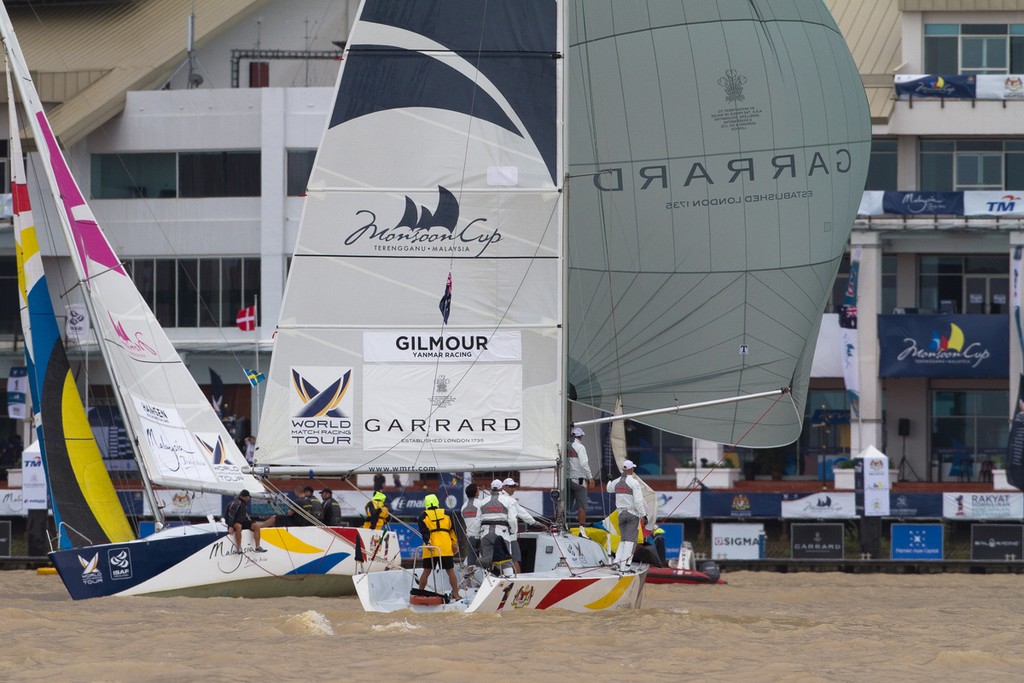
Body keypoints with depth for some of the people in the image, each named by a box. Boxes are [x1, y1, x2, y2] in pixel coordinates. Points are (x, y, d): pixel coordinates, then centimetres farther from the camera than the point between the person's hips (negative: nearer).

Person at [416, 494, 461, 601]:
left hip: (430, 548, -1)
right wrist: (455, 543, 18)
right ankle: (456, 594, 5)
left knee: (426, 571, 6)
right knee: (450, 571, 6)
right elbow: (453, 529, 12)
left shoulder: (424, 516, 5)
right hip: (446, 548, 1)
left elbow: (424, 531, -9)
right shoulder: (446, 514, 11)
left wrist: (427, 543, -20)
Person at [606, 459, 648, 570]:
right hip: (633, 513, -6)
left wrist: (610, 480, 50)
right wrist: (644, 515, -14)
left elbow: (609, 489, 30)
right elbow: (638, 501, -18)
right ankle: (624, 564, -13)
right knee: (630, 540, -5)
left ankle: (617, 561, 2)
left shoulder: (617, 482, 5)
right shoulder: (634, 482, -13)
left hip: (621, 514, 6)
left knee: (623, 539, 15)